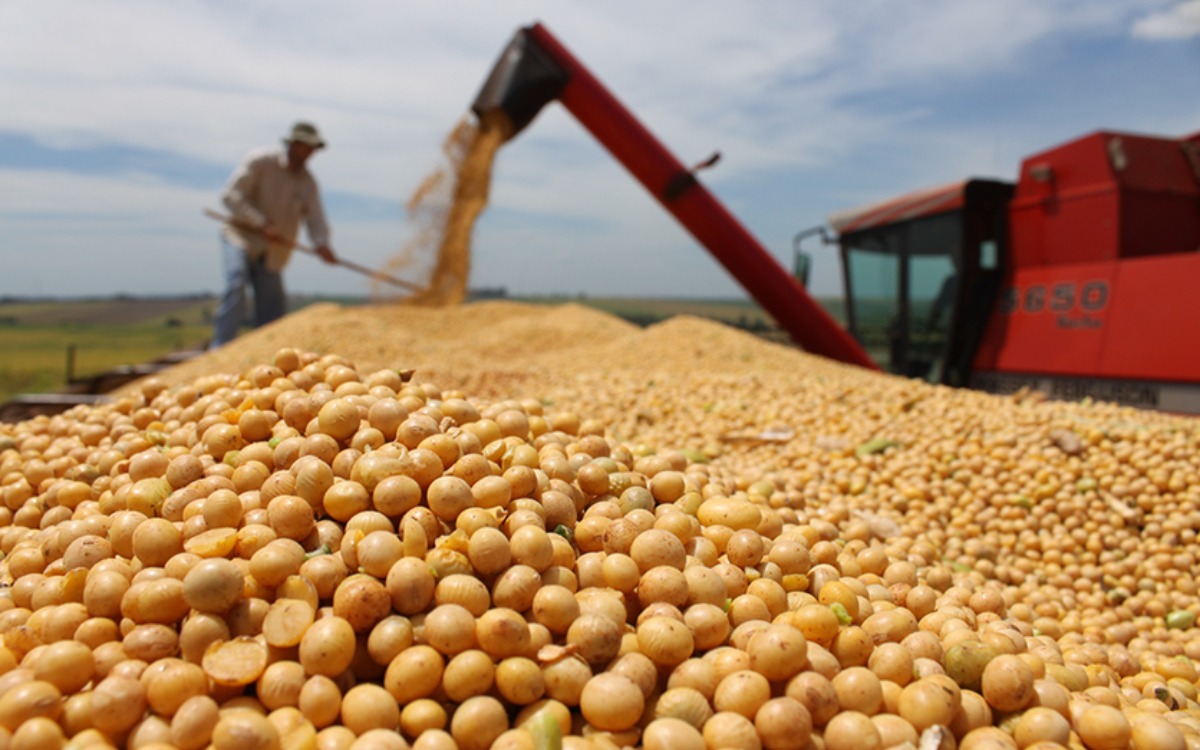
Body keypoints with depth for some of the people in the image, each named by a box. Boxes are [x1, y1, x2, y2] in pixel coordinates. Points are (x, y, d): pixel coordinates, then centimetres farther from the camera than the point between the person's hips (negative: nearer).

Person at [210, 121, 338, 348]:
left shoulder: (308, 184, 5)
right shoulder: (260, 161, -9)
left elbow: (315, 218, -5)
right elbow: (231, 195, -14)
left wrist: (321, 244, -27)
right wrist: (261, 224, -23)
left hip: (273, 253, 5)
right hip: (242, 237, -5)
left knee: (273, 306, 3)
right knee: (236, 285, -25)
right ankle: (221, 348, -25)